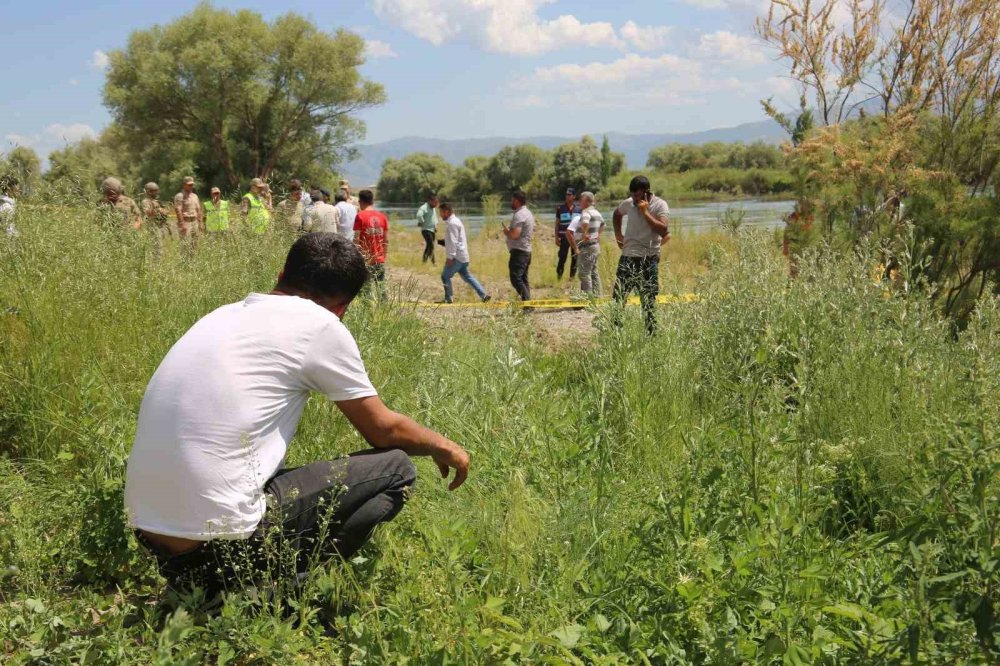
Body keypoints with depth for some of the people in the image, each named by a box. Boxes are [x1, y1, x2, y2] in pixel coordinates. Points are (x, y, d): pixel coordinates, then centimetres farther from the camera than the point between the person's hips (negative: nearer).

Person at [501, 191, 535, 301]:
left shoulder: (519, 215, -15)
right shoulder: (528, 213, 17)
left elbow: (514, 234, -25)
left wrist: (505, 231, -4)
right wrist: (508, 231, 19)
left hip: (518, 251, -11)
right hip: (527, 250, 11)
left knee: (516, 279, -15)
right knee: (523, 279, 16)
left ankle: (526, 301, -22)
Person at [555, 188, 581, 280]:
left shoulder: (579, 210, 6)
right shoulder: (560, 209, 3)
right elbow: (557, 224, 5)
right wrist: (556, 237, -2)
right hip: (564, 237, -2)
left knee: (575, 258, 5)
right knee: (562, 258, -4)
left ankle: (572, 277, 15)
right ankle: (559, 276, 4)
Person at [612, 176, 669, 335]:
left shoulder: (660, 205, -10)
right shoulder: (628, 203, 4)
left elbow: (664, 231, -24)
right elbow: (617, 214, 27)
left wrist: (645, 212, -25)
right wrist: (618, 234, 14)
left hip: (649, 258, -4)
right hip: (628, 256, 4)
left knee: (648, 298, 2)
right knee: (619, 296, 5)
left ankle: (651, 332, 10)